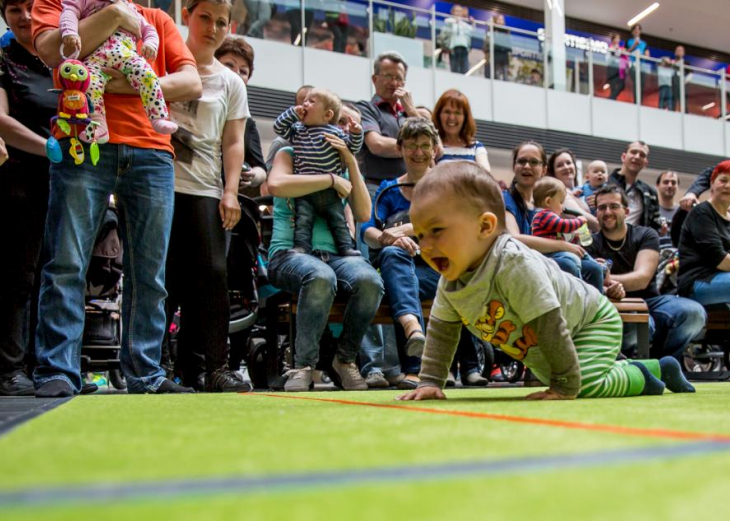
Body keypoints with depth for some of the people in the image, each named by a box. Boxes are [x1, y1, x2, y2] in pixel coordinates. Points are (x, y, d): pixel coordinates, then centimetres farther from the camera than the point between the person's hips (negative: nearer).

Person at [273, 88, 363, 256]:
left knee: (338, 220, 0)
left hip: (330, 192, -1)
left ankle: (346, 247, 1)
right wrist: (293, 112, 5)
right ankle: (301, 246, -15)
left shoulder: (334, 132, 5)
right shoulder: (297, 131, 14)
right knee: (303, 219, -11)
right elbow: (278, 127, 12)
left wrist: (356, 133, -12)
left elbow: (352, 148, 7)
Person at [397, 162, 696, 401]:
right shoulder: (450, 281, -14)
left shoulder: (515, 265, -39)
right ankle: (658, 368, 42)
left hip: (593, 322, -9)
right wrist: (430, 382, -10)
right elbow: (440, 331, -2)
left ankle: (638, 377, 0)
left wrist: (564, 387, -32)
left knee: (584, 384, -33)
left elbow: (550, 327, -37)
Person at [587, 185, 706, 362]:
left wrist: (608, 279, -33)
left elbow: (643, 278, -13)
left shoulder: (646, 235, 4)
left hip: (650, 301, 3)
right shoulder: (591, 244, 3)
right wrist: (607, 289, -41)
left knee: (693, 312, -25)